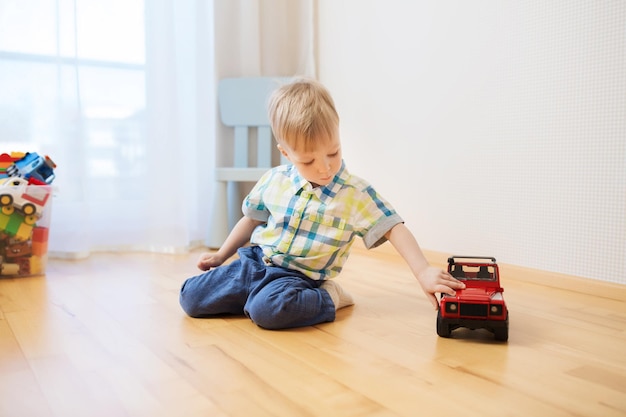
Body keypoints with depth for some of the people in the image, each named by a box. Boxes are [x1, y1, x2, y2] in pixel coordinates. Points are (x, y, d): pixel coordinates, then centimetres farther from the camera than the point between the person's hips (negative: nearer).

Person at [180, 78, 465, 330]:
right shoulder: (273, 180, -1)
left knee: (268, 310, -37)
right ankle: (257, 294, 12)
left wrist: (423, 272, -29)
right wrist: (220, 256, 21)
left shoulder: (356, 194, -12)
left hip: (297, 275, -4)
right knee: (190, 298, -4)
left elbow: (395, 229, -15)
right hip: (253, 260, 5)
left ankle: (327, 299, -9)